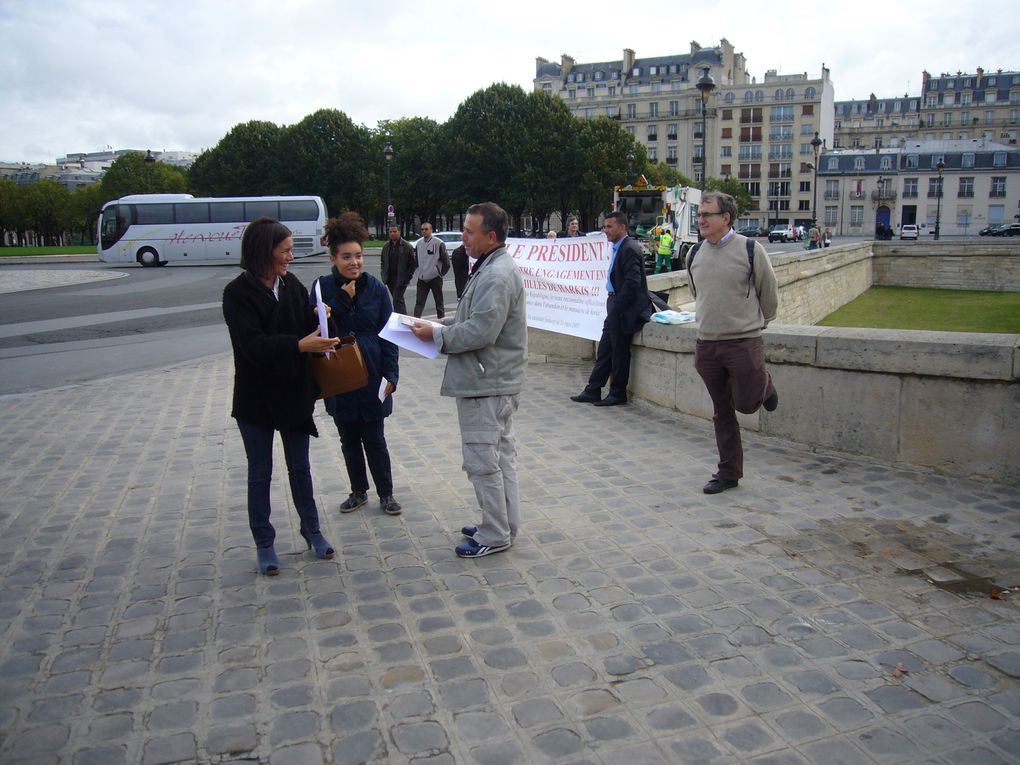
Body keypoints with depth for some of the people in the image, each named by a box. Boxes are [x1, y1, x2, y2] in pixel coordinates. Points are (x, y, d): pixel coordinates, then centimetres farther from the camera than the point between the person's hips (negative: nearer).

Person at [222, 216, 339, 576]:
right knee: (260, 473, 9)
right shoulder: (238, 293, -13)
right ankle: (264, 543, 22)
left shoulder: (293, 285, 0)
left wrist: (319, 323, -18)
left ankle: (312, 530, 31)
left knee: (300, 467, 15)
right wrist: (299, 345, -35)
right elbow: (253, 344, -23)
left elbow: (308, 328, 4)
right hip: (256, 398, -4)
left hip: (294, 391, 4)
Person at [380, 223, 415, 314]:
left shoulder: (407, 246, -5)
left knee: (397, 300, -13)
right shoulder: (386, 246, 11)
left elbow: (412, 264, -5)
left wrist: (408, 277, -12)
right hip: (389, 279, 6)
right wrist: (383, 274, 8)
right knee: (399, 300, 16)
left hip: (401, 279, -6)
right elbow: (382, 261, 20)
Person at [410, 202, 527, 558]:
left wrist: (436, 336, -14)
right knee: (501, 455, 18)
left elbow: (481, 331, -25)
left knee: (483, 461, -2)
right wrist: (443, 325, 9)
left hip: (486, 384, -11)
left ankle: (495, 535, 9)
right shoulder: (491, 268, 14)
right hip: (496, 381, 11)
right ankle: (505, 525, 30)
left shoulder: (496, 276, -20)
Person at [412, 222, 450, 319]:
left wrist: (441, 274, -3)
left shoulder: (439, 243, -10)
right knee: (419, 303, -1)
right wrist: (417, 272, 10)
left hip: (435, 278, -4)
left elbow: (446, 262, -7)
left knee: (439, 303, 9)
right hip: (422, 279, 4)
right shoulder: (418, 243, 5)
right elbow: (415, 260, 18)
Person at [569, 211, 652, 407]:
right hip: (616, 309, 10)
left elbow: (632, 283, -22)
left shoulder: (629, 249, -16)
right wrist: (613, 308, 12)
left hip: (626, 310, -10)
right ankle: (592, 391, 19)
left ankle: (618, 394, 13)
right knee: (605, 350, 12)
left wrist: (616, 308, -19)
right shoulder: (618, 248, 14)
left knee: (619, 352, 1)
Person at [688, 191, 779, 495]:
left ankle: (764, 384, 31)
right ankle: (728, 473, 21)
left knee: (746, 404, -4)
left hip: (744, 342, -4)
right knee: (722, 413, 10)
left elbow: (769, 294, 2)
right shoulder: (695, 255, 6)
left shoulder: (750, 250, -9)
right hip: (706, 344, 4)